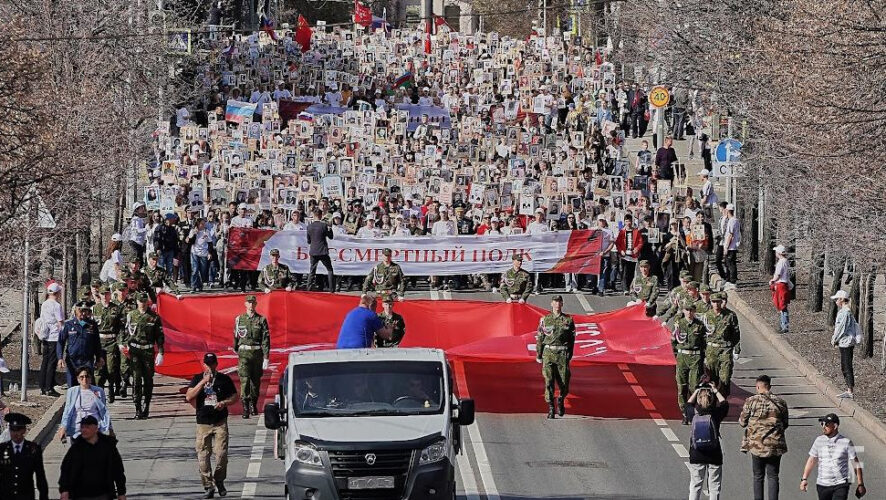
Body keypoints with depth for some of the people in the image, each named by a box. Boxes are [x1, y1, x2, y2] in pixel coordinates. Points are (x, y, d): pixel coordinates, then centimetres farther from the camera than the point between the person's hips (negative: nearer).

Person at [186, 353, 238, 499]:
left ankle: (219, 481, 11)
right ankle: (208, 486, 4)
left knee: (221, 454, -11)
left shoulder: (224, 379, 8)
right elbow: (189, 397, -6)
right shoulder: (197, 379, 8)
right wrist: (203, 382, -13)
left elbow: (235, 397, 13)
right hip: (203, 423, 1)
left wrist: (225, 402, -8)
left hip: (220, 422, -1)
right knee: (203, 456, -3)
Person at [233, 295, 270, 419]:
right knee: (245, 380, -11)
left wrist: (266, 358, -10)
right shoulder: (239, 320, 3)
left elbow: (266, 339, -4)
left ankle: (254, 404, 30)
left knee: (256, 380, 10)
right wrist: (236, 350, 28)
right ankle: (245, 408, -14)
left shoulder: (261, 320, -1)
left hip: (258, 353, 0)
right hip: (244, 353, 0)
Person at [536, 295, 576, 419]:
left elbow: (572, 339, 10)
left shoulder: (568, 320, 6)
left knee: (564, 383, -1)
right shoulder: (545, 320, 6)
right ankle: (551, 409, -1)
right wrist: (538, 355, 6)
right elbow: (539, 338, 9)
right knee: (549, 382, -7)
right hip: (549, 353, 0)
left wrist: (569, 355, 6)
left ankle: (561, 400, 29)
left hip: (563, 354, 0)